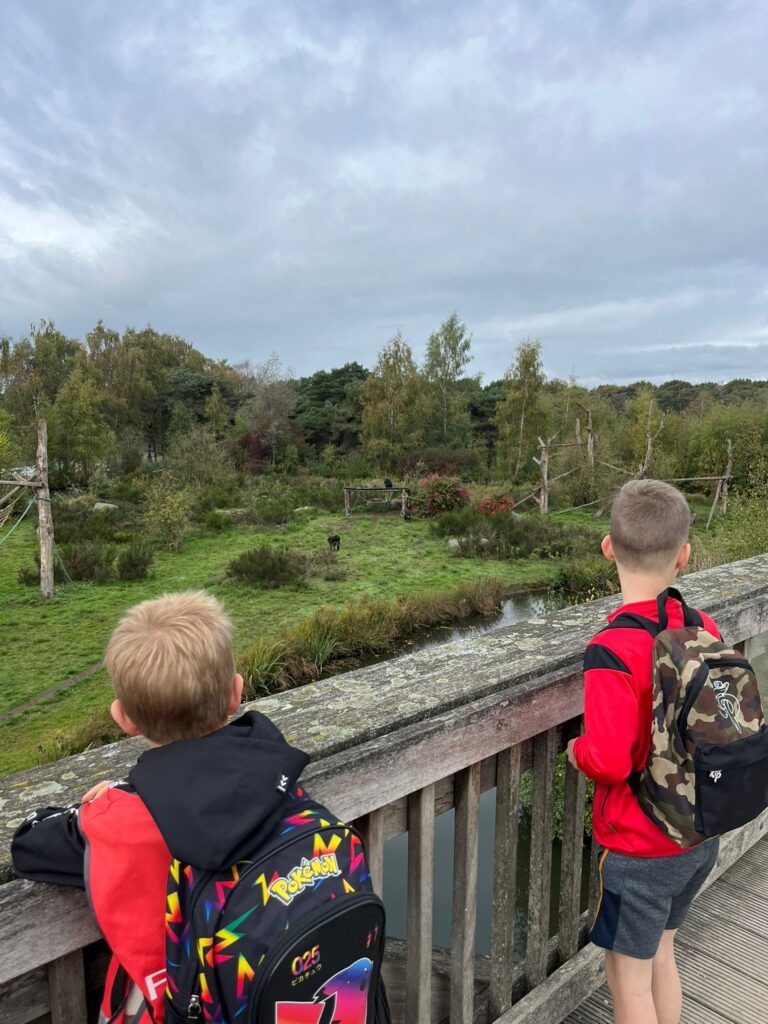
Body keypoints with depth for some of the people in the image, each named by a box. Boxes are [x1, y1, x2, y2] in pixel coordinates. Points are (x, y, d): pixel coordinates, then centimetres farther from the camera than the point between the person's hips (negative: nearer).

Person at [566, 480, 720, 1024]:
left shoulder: (612, 651, -29)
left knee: (629, 978, 16)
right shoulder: (705, 629, -9)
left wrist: (578, 750, -9)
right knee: (661, 954, 28)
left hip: (639, 849, -6)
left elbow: (609, 760, -29)